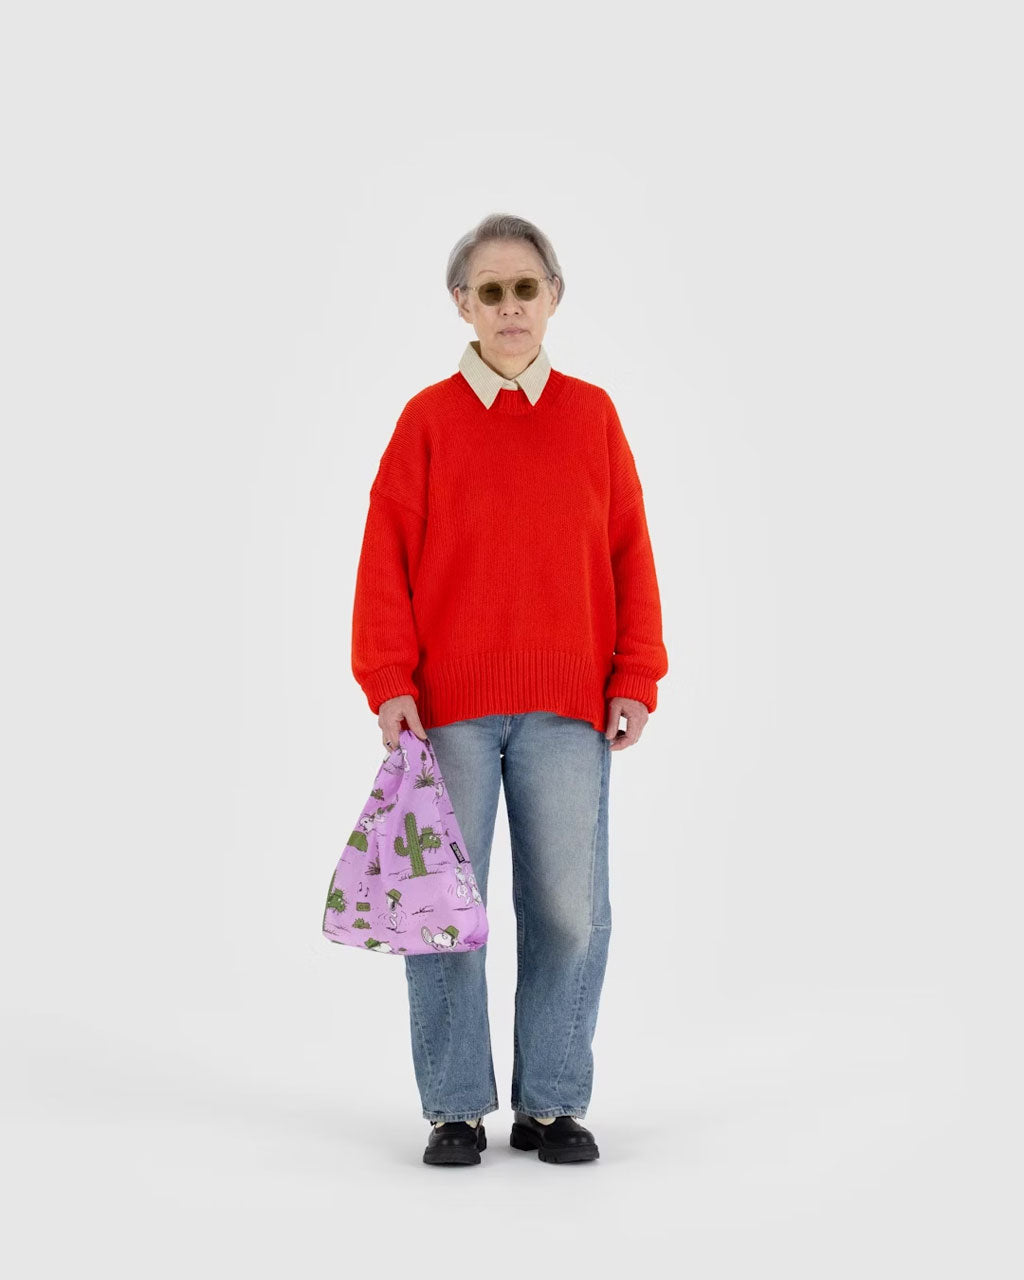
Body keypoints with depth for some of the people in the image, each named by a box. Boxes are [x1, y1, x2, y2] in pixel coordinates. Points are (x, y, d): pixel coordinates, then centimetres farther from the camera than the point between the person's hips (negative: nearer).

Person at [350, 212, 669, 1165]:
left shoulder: (591, 415, 8)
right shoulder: (428, 418, 3)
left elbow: (630, 554, 8)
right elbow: (387, 559, 1)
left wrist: (633, 681, 2)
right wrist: (389, 683, -7)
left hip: (568, 707, 1)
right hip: (449, 708, -1)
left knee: (569, 907, 1)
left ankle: (551, 1104, 15)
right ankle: (455, 1107, 13)